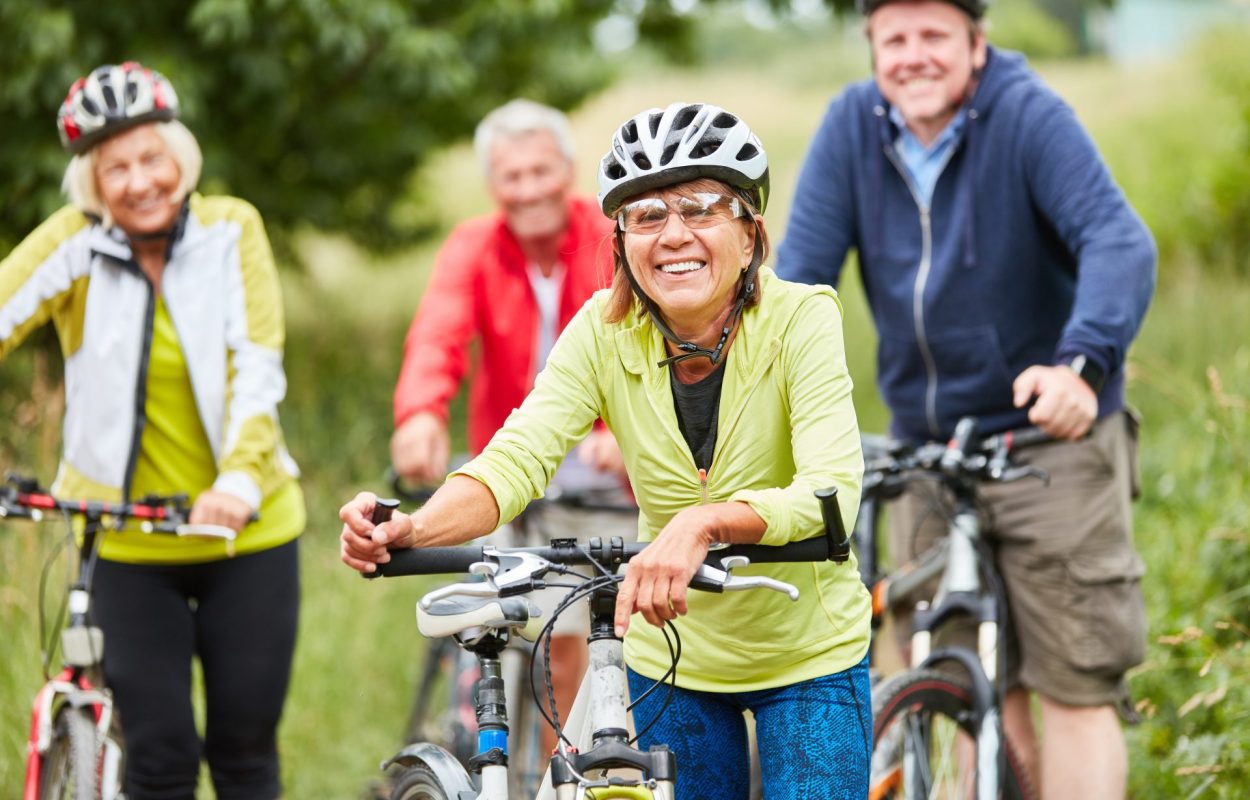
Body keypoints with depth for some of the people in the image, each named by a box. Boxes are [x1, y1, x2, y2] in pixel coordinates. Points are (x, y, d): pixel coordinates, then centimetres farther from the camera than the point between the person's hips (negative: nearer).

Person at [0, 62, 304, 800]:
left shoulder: (230, 229, -6)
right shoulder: (73, 243, -9)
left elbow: (258, 368, -14)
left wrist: (241, 477, -29)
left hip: (246, 530, 1)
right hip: (127, 544, -1)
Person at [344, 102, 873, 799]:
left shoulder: (802, 321, -19)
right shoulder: (605, 332, -11)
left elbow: (832, 490, -33)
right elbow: (517, 458, -22)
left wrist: (705, 522, -51)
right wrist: (413, 529, -42)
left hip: (807, 657, -3)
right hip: (672, 654, 3)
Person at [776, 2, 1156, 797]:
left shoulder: (1028, 115, -15)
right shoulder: (852, 126, -3)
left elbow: (1120, 243, -27)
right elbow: (802, 271, -6)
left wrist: (1082, 363, -44)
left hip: (1049, 437, -4)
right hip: (927, 449, 4)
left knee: (1075, 690, -6)